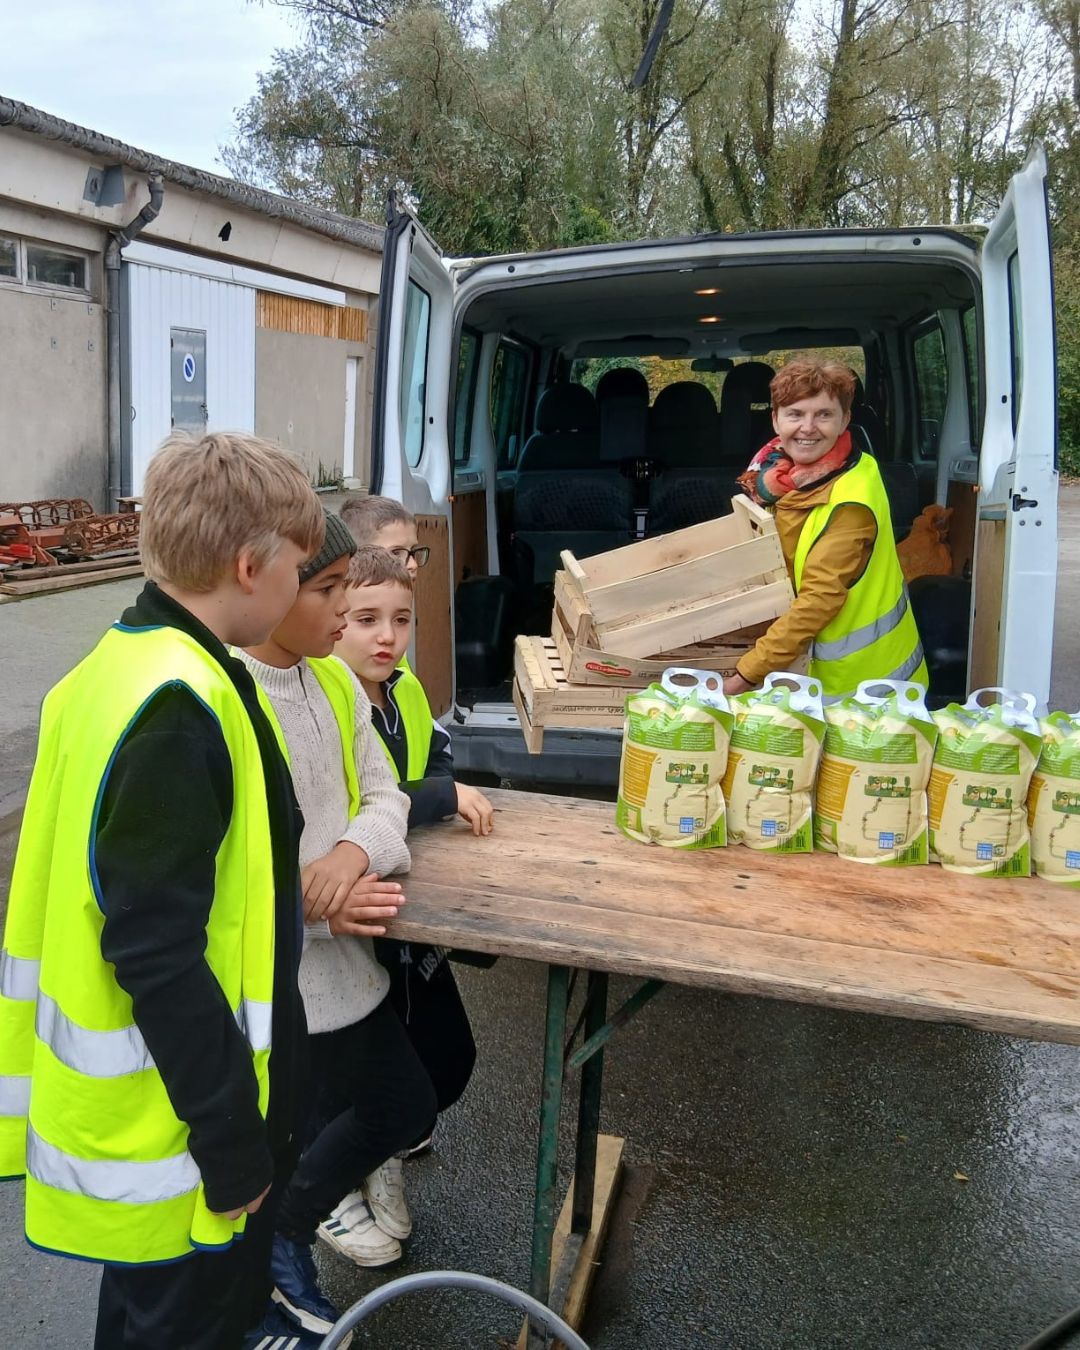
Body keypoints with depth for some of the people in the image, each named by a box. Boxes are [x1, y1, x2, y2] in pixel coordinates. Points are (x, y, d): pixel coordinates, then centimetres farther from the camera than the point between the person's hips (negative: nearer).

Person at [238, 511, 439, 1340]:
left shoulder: (335, 681, 2)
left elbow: (383, 796, 0)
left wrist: (355, 851, -22)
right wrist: (309, 903, -33)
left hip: (348, 955, 8)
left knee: (406, 1105, 21)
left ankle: (291, 1219, 46)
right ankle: (268, 1248, 40)